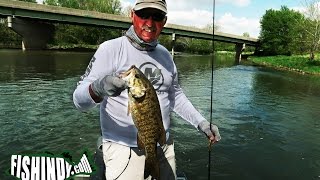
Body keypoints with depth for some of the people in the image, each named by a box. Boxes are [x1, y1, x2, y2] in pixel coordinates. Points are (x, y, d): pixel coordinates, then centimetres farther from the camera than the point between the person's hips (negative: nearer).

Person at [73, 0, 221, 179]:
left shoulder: (165, 55, 5)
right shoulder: (111, 49, -12)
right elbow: (80, 100, -16)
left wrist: (200, 122, 8)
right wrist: (99, 88, -38)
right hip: (124, 150, -5)